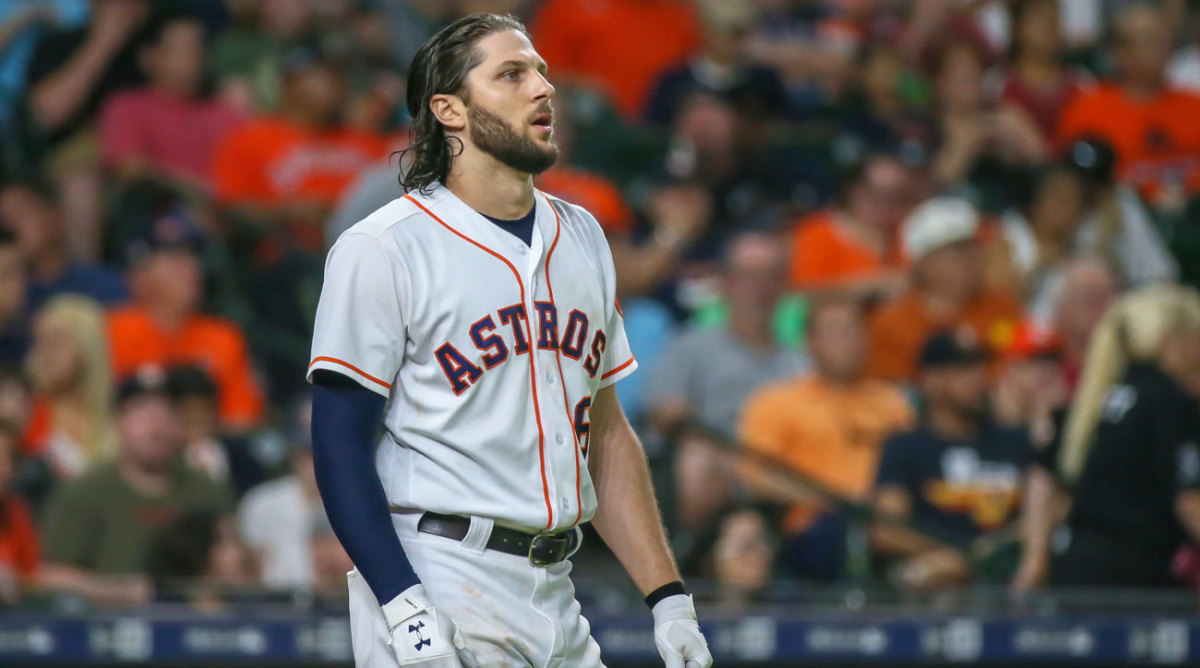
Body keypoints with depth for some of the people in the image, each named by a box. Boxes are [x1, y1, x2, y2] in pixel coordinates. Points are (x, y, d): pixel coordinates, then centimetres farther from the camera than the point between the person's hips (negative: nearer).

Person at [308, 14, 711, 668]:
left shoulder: (581, 238, 16)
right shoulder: (383, 249, -6)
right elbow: (342, 446, -10)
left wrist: (669, 598, 10)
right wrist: (406, 608, -19)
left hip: (554, 602, 6)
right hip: (437, 594, -6)